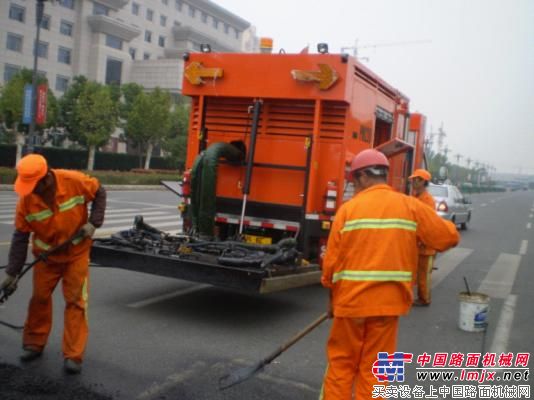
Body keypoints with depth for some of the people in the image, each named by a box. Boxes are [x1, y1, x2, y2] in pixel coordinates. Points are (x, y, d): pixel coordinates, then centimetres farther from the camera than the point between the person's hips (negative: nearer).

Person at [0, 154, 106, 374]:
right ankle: (34, 344, 30)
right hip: (46, 255, 2)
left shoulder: (75, 181, -25)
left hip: (77, 252, -2)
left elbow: (99, 193, -5)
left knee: (75, 301, -3)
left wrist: (93, 222, -17)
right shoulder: (26, 200, -19)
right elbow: (20, 237, -10)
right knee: (39, 298, 10)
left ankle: (73, 355, 3)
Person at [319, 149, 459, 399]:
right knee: (374, 369, 12)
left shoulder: (348, 209, -4)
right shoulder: (411, 206, -2)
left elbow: (331, 260, -4)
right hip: (388, 302, 1)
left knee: (341, 364, 15)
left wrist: (332, 297, 10)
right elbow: (449, 237, 1)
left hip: (351, 300, -1)